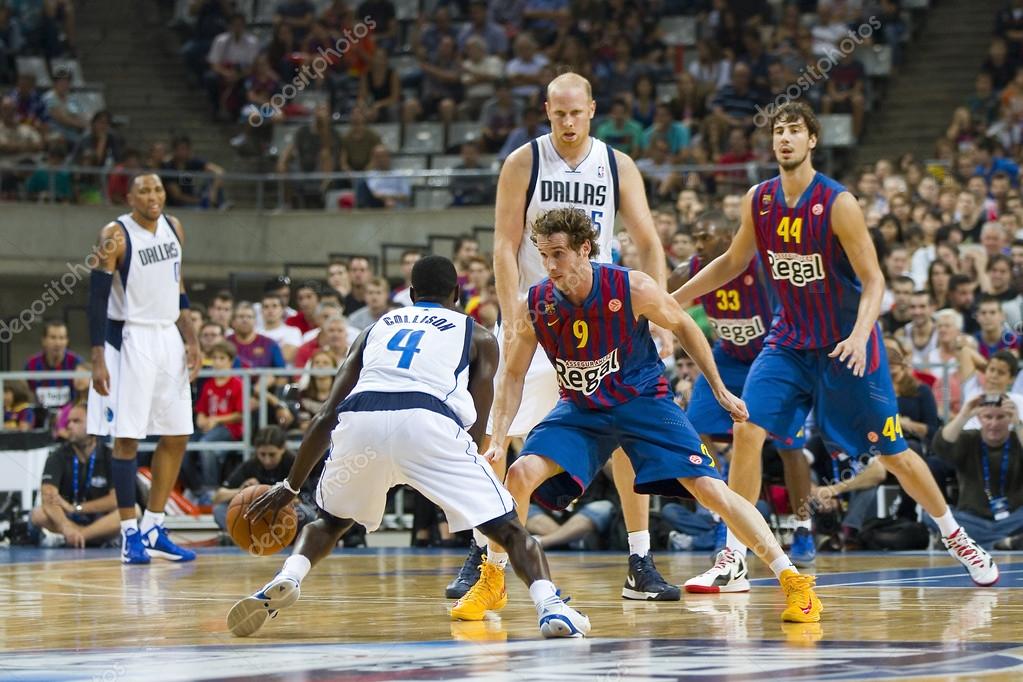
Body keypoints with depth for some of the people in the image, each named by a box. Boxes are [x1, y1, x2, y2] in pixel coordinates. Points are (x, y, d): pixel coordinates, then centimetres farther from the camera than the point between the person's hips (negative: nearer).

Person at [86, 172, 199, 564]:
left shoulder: (173, 228, 7)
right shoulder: (115, 236, -12)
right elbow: (97, 299, -12)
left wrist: (190, 340, 11)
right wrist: (98, 360, -17)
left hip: (169, 338, 7)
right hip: (130, 339, -7)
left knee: (176, 437, 8)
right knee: (127, 437, -5)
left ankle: (153, 530, 17)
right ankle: (130, 535, 1)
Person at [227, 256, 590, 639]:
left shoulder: (376, 329, 34)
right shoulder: (478, 337, 27)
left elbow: (327, 415, 29)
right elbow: (475, 430, 19)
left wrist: (290, 486, 34)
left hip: (360, 420, 3)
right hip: (427, 420, -3)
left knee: (330, 520, 29)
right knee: (507, 527, 10)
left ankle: (285, 581, 3)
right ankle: (550, 606, -14)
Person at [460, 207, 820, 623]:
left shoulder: (633, 289, -22)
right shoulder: (531, 308, -16)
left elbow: (683, 326, -3)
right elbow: (513, 375, -2)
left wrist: (719, 390, -1)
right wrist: (498, 440, -11)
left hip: (643, 400, -2)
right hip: (580, 410, 2)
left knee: (711, 489, -14)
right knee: (520, 475, -19)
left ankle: (794, 582, -8)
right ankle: (491, 582, 2)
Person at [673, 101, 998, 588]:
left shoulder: (838, 204, -17)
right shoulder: (758, 200, -2)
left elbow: (874, 281, -18)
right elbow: (733, 262, 15)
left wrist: (860, 335, -35)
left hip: (845, 347, -4)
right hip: (789, 342, 4)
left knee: (893, 454, 3)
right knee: (746, 432, -15)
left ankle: (954, 537, 25)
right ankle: (734, 555, -7)